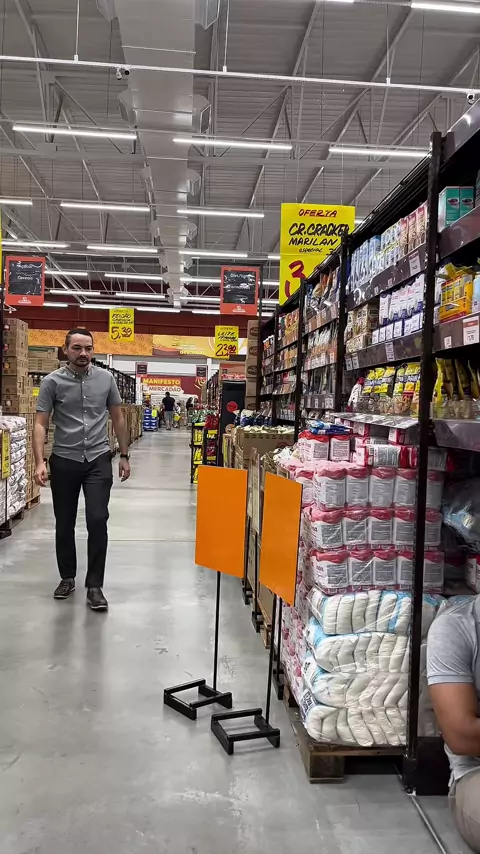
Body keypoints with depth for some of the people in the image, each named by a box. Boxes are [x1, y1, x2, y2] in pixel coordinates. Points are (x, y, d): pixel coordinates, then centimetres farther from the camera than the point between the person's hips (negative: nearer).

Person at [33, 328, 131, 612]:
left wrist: (124, 455, 10)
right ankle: (67, 577, 30)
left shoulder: (106, 378, 2)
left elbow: (118, 418, 11)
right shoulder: (52, 382, -4)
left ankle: (95, 586, 2)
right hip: (64, 461, 0)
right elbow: (40, 424, -6)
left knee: (98, 520, -8)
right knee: (64, 523, 11)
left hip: (99, 460, 0)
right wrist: (40, 462, -17)